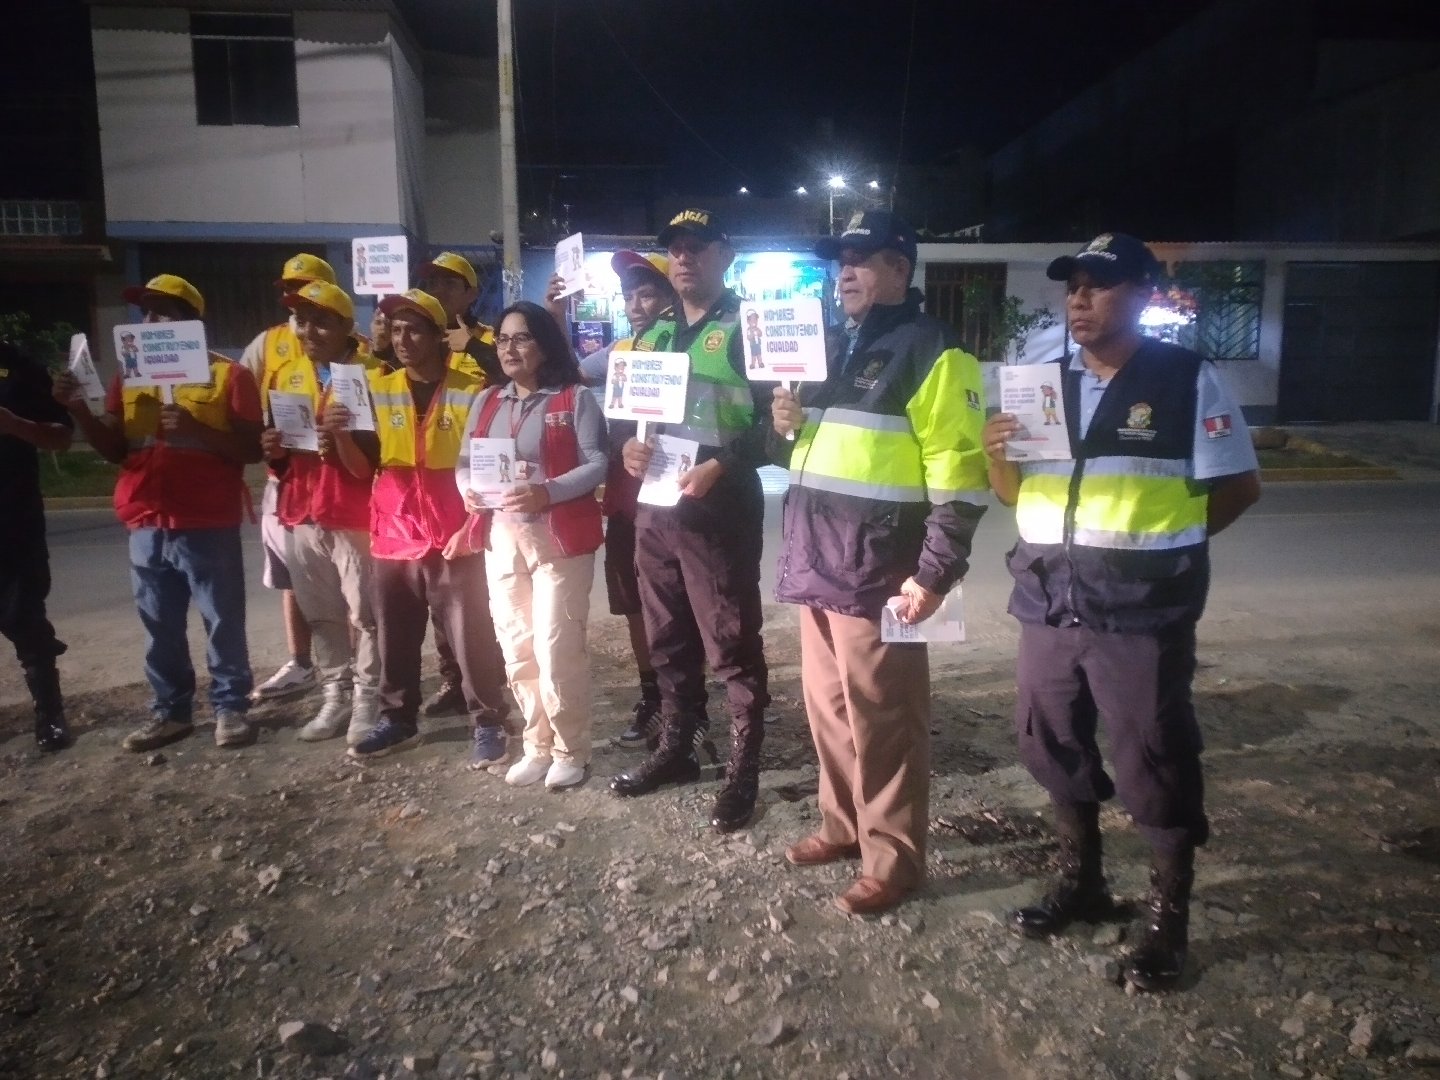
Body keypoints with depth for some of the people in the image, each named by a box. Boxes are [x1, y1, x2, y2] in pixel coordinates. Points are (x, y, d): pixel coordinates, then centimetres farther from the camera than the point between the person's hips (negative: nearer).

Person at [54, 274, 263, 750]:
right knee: (160, 627, 12)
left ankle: (231, 706, 14)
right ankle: (170, 710, 23)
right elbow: (114, 449, 11)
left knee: (223, 622, 3)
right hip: (147, 527, 5)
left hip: (209, 526, -5)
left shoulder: (228, 374, -2)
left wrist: (196, 429, -21)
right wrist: (79, 411, -4)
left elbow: (252, 449, -8)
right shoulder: (129, 377, 13)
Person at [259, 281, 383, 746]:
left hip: (355, 511, -6)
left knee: (363, 613, 0)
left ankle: (367, 701, 10)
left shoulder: (369, 374, -7)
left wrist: (344, 438, -26)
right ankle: (335, 698, 23)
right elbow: (279, 460, 20)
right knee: (320, 615, 12)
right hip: (301, 512, 6)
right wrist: (273, 452, -1)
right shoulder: (284, 375, 13)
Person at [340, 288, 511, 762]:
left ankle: (488, 724, 12)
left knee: (472, 637, 0)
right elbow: (361, 466, 6)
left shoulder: (471, 392, -3)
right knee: (393, 639, 12)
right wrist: (339, 433, -13)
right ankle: (398, 720, 27)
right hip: (393, 537, 4)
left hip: (455, 538, -4)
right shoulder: (377, 390, 7)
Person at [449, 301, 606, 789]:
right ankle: (538, 746, 23)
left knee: (556, 648, -5)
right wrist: (468, 489, -9)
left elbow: (596, 464, -10)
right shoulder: (487, 401, 16)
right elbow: (464, 464, 14)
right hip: (500, 538, 6)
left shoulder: (575, 398, -1)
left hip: (559, 538, -5)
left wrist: (547, 492, -24)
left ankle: (571, 750, 12)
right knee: (516, 649, 9)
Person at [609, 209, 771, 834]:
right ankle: (675, 749, 31)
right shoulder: (652, 336, 17)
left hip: (721, 509, -7)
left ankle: (743, 770, 12)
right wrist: (628, 446, -1)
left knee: (732, 645, 0)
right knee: (667, 641, 16)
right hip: (655, 508, 7)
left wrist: (719, 467, -23)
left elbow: (775, 420, -10)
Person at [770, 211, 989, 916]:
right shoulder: (834, 350, 18)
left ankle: (892, 858, 16)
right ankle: (844, 825, 34)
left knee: (882, 720, 1)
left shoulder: (931, 352, -8)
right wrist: (789, 427, 6)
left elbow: (958, 474, -14)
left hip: (876, 569, -8)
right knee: (828, 710, 17)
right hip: (817, 562, 8)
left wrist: (935, 571, -19)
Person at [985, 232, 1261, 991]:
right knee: (1053, 749, 15)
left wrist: (1157, 542, -5)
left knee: (1155, 764, 4)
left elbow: (1237, 486, -2)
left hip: (1143, 609, -5)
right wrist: (996, 456, -7)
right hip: (1049, 601, 5)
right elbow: (1017, 494, 13)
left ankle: (1169, 917, 23)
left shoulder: (1189, 380, -4)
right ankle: (1079, 881, 35)